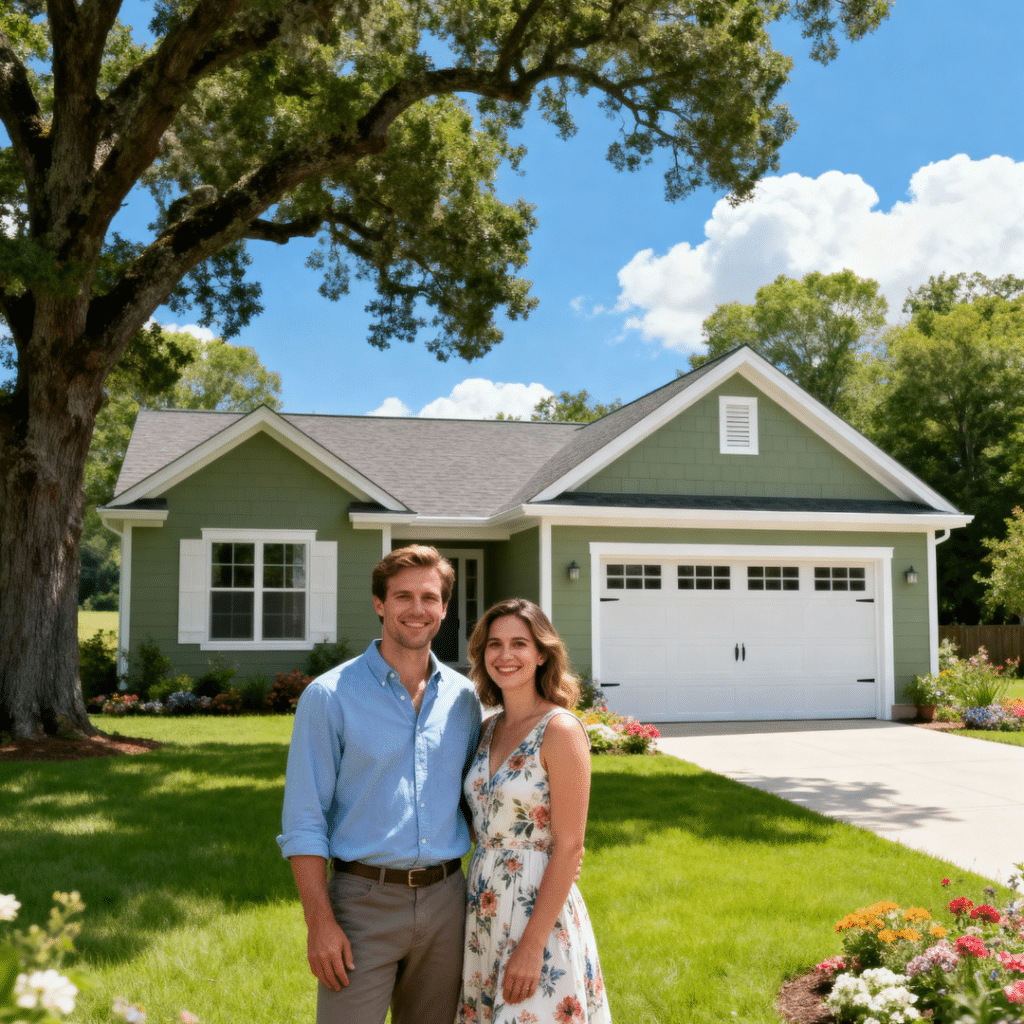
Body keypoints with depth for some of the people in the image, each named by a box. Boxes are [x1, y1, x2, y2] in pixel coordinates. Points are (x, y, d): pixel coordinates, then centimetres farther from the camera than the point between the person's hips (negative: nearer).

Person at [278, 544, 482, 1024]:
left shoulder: (463, 697, 7)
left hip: (445, 899, 4)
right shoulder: (329, 695, -6)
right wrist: (319, 922, -14)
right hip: (363, 900, -4)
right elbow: (303, 819, -8)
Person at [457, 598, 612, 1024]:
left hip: (539, 907, -7)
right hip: (483, 908, 7)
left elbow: (569, 846, -16)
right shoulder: (489, 729, 8)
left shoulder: (560, 730, -14)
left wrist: (531, 945, -19)